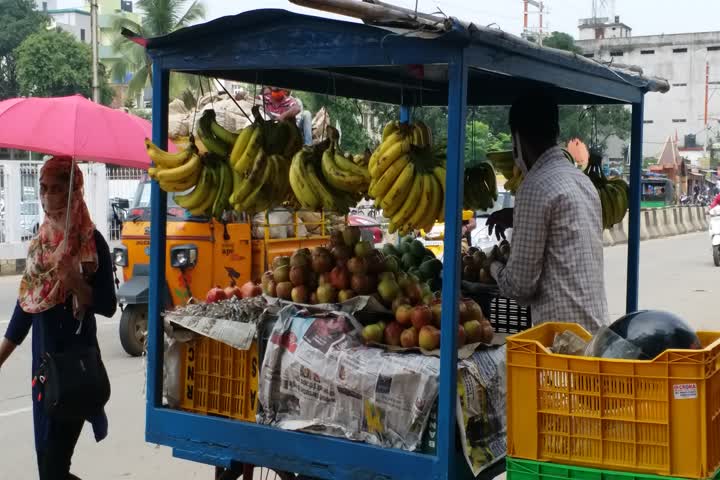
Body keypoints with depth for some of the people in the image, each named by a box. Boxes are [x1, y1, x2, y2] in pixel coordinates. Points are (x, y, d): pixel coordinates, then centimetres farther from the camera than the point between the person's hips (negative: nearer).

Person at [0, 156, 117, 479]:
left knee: (54, 448, -4)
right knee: (47, 445, 11)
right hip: (43, 355, 6)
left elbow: (108, 306, -11)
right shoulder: (40, 240, 8)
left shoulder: (92, 242, -10)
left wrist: (76, 284, -27)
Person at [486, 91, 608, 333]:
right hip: (595, 326, 8)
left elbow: (521, 284, -13)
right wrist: (517, 217, 28)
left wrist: (495, 267, 7)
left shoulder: (535, 187, -13)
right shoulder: (582, 179, 13)